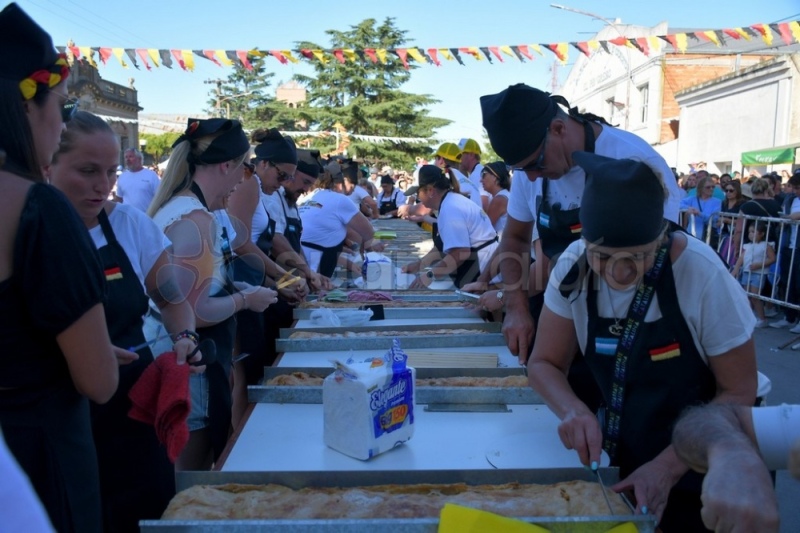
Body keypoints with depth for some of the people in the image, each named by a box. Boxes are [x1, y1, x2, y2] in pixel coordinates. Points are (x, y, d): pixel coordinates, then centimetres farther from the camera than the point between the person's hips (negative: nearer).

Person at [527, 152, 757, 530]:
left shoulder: (703, 275, -26)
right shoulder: (574, 268, -17)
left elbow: (739, 393, -16)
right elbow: (544, 363, -6)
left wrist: (668, 467, -25)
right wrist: (573, 411, -26)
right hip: (618, 464, 4)